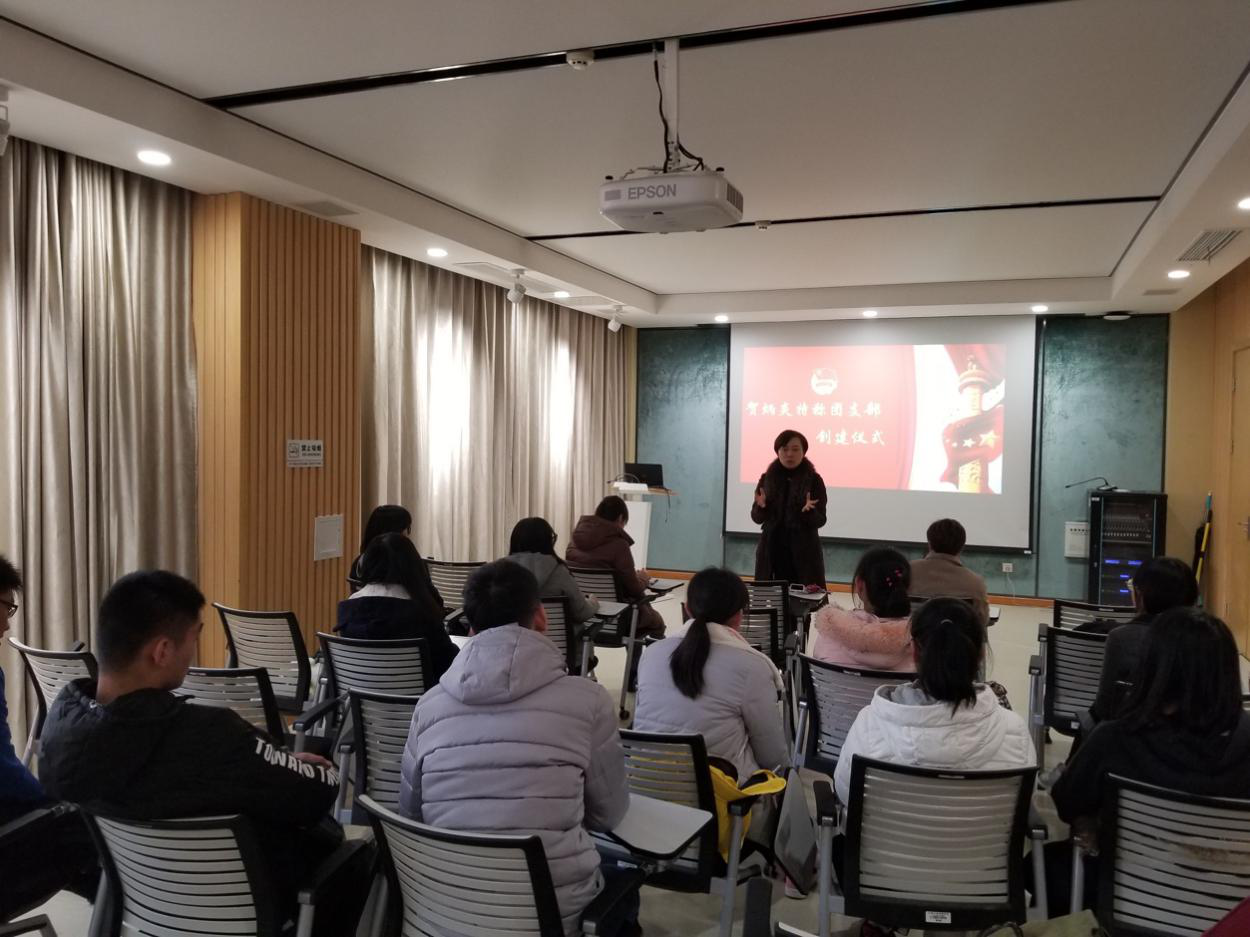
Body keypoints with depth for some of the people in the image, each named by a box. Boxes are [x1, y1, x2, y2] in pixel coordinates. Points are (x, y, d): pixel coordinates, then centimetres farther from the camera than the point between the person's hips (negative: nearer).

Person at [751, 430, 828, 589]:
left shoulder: (814, 480, -2)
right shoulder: (767, 479, 4)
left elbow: (820, 521, -5)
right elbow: (757, 518, 3)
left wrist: (809, 511, -25)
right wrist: (761, 507, -18)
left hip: (805, 552, -1)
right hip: (771, 550, 2)